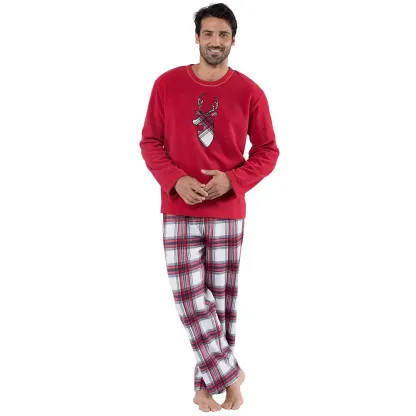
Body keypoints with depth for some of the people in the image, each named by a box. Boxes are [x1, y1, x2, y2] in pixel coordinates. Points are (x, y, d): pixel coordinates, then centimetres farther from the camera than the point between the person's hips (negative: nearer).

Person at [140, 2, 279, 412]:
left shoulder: (249, 91, -2)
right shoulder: (167, 84, 0)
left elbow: (267, 151, 4)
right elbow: (150, 142, 4)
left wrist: (232, 180, -13)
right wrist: (175, 180, -13)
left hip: (228, 213, 0)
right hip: (179, 211, 0)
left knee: (222, 300, 5)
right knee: (190, 296, -5)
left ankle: (206, 384, 21)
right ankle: (229, 374, 13)